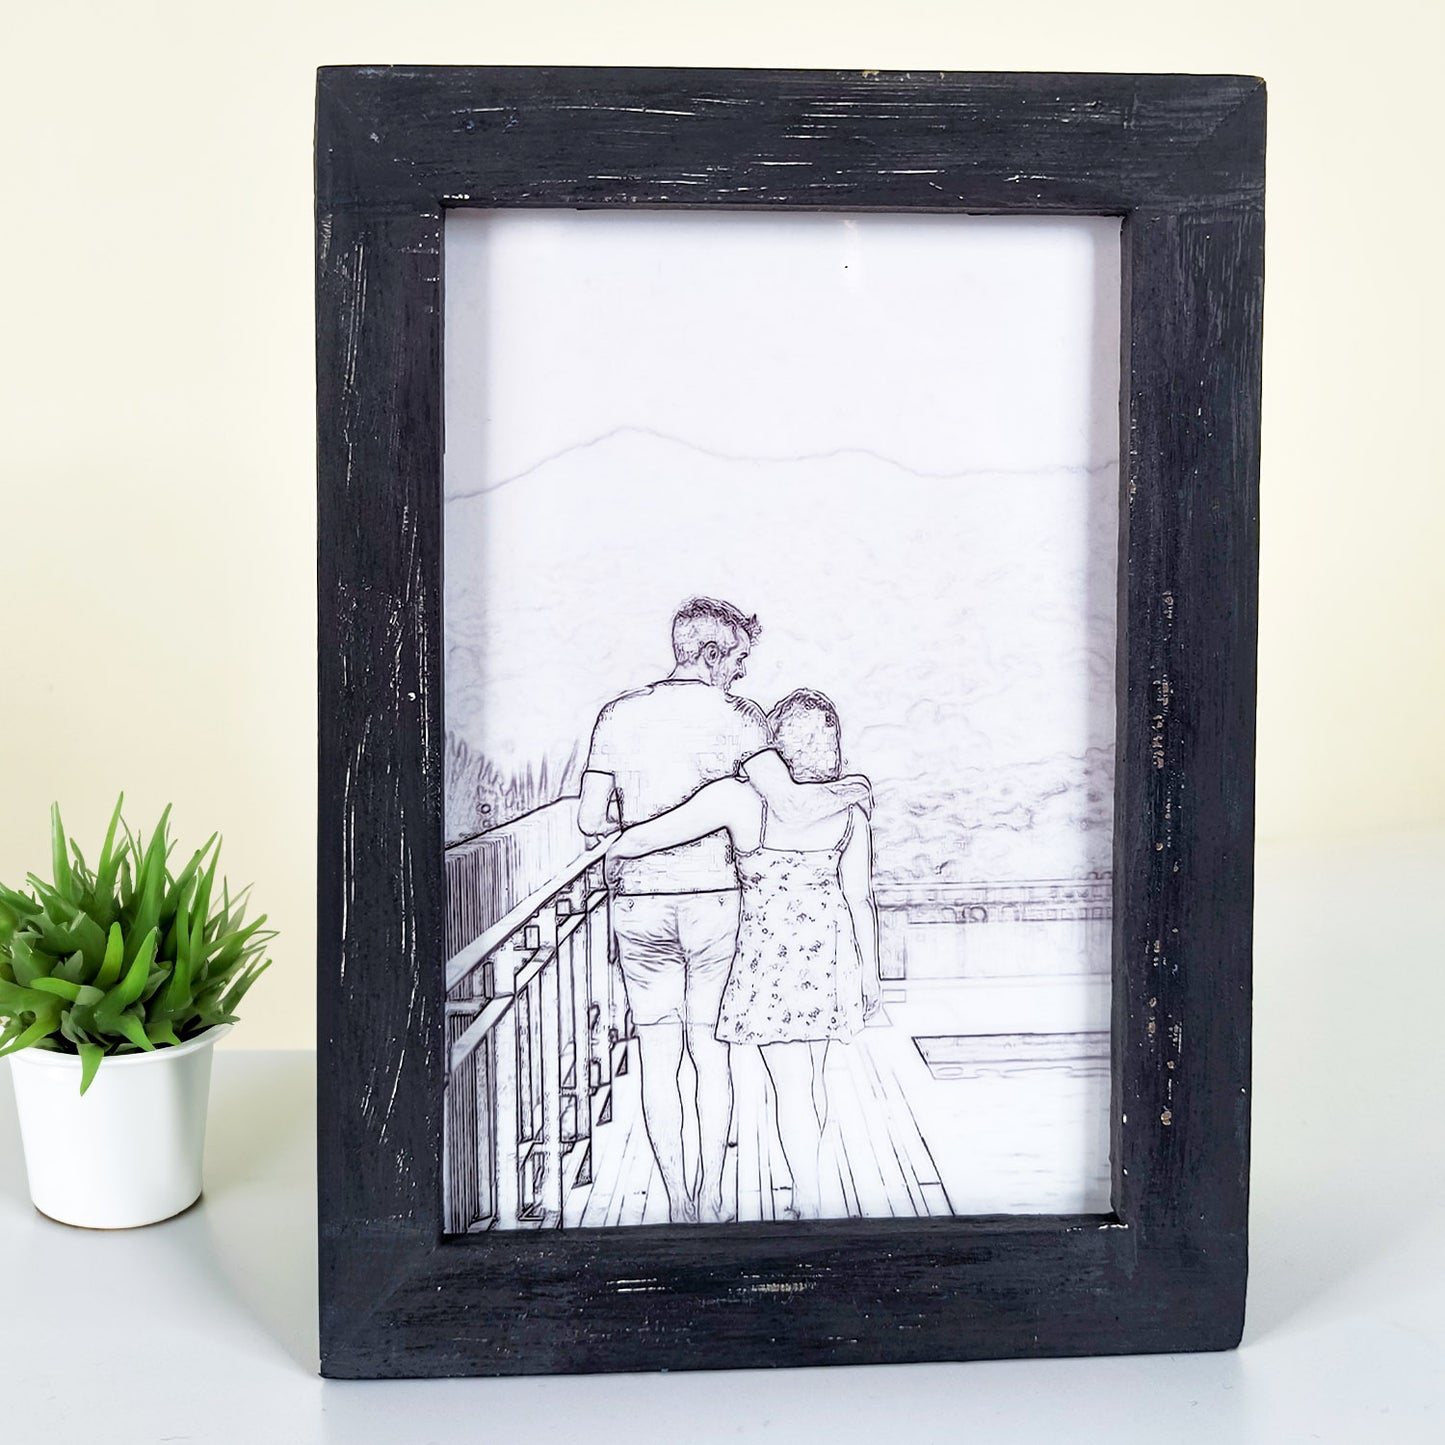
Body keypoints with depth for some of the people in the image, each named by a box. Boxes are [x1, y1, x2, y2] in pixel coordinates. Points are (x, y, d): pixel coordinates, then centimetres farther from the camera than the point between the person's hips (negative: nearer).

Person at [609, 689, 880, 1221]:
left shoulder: (739, 797, -14)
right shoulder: (848, 807, -3)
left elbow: (646, 838, -11)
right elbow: (860, 896, 2)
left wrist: (603, 848, 9)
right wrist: (869, 971, 12)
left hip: (770, 952, -5)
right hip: (830, 945, 5)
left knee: (790, 1084, 3)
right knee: (813, 1075, 18)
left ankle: (808, 1204, 7)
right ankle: (807, 1181, 33)